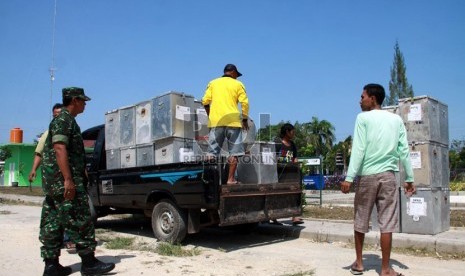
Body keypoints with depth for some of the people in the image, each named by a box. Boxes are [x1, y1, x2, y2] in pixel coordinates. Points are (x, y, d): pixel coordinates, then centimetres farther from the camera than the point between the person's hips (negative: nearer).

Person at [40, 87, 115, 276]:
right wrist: (68, 179, -27)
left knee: (53, 222, 9)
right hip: (63, 179, -10)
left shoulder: (66, 120, 20)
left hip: (54, 182, 10)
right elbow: (59, 149, -21)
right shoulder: (64, 120, -10)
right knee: (80, 220, -6)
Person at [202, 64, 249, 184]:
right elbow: (245, 103, -2)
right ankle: (231, 179, 2)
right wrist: (245, 120, 8)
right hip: (233, 121, -2)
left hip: (215, 121, 2)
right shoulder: (237, 84, 7)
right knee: (234, 153, 4)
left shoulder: (213, 83, 13)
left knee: (212, 152, 4)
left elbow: (205, 101, 5)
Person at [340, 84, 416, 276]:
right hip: (388, 175, 3)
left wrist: (349, 177, -10)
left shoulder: (363, 118, -2)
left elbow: (358, 149, -9)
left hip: (367, 175, -2)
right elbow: (404, 151, 8)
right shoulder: (396, 119, 10)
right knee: (387, 223, 2)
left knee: (360, 221, 10)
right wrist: (409, 178, 13)